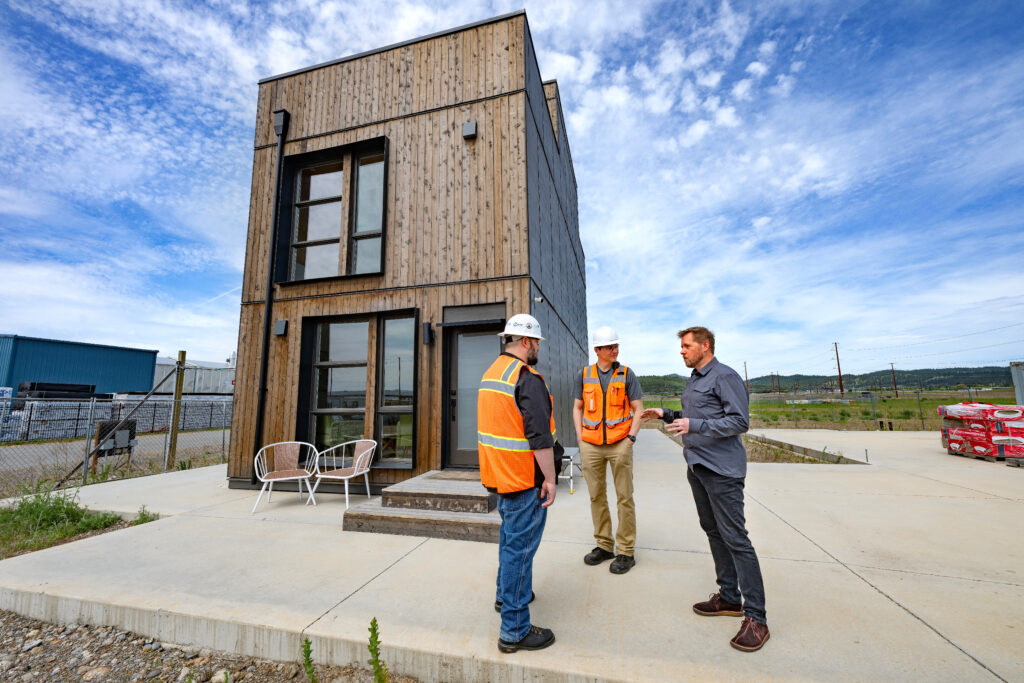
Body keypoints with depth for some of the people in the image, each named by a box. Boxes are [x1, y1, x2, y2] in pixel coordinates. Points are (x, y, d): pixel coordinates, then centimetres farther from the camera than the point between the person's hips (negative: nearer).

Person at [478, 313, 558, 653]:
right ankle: (514, 630, 17)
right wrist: (550, 479, -15)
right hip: (524, 478, -9)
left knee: (510, 536, 26)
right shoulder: (528, 378, -21)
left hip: (499, 473, 9)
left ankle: (506, 594, 44)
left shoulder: (490, 373, 8)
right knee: (521, 546, 3)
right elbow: (540, 436, -24)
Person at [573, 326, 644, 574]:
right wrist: (580, 436, 2)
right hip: (591, 446, 2)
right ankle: (604, 546, 27)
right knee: (597, 496, 11)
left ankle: (626, 551, 18)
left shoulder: (626, 374, 1)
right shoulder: (584, 375, 4)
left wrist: (631, 437, -7)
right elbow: (577, 408, 11)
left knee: (625, 497, 4)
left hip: (619, 444, -2)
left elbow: (638, 409, 3)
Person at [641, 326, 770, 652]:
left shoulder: (725, 376, -12)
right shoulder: (694, 380, 15)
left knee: (735, 538, -4)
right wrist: (666, 414, 10)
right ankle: (729, 597, 29)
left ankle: (756, 618, 7)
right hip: (696, 466, 9)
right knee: (713, 531, 16)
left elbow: (739, 421, -18)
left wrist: (694, 425, -25)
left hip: (721, 469, -9)